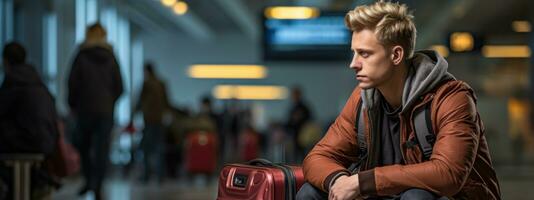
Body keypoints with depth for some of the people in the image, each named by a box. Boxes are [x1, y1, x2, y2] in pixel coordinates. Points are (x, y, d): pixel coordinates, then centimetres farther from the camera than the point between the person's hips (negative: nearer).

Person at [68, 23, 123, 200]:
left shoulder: (81, 56, -3)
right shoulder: (110, 58, 4)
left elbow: (73, 83, -4)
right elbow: (119, 87, 5)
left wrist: (72, 104, 10)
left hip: (85, 108, -1)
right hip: (106, 110, 1)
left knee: (84, 146, 15)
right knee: (102, 149, -1)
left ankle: (89, 180, 7)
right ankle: (98, 186, -11)